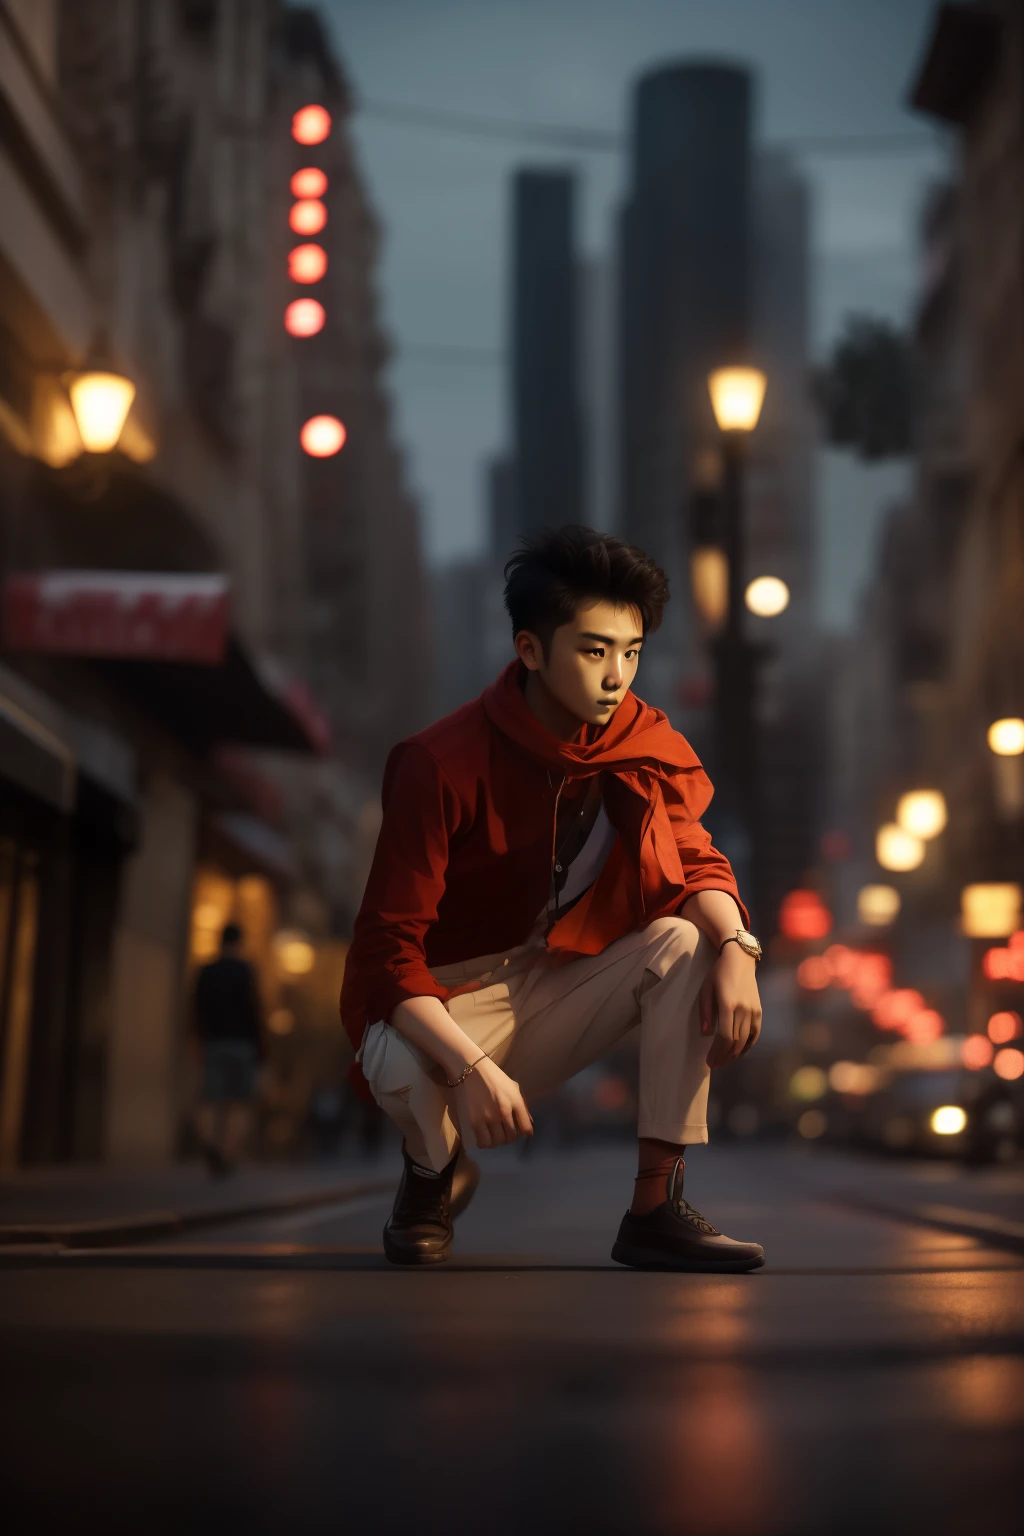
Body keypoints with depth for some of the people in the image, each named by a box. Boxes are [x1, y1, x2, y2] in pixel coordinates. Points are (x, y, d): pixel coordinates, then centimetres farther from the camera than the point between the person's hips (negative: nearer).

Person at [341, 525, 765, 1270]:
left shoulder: (641, 742, -7)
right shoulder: (442, 764, -23)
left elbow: (695, 864, -3)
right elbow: (389, 950, -24)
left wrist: (736, 945, -27)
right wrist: (471, 1067, -37)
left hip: (558, 982, 5)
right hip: (446, 999, -5)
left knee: (685, 942, -20)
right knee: (405, 1071, -38)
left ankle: (656, 1207, -15)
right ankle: (437, 1169, 3)